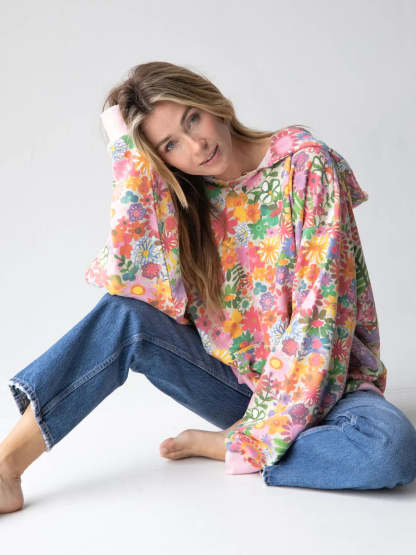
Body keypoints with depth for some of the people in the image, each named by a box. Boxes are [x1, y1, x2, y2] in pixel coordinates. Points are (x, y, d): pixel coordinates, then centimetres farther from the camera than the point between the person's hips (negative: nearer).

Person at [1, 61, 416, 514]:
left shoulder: (305, 167, -12)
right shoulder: (180, 198, 1)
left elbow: (321, 307, -17)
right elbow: (126, 267, -18)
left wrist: (263, 432, -19)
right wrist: (128, 145, -16)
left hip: (316, 381, -2)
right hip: (233, 377, 3)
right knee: (126, 315, -22)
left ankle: (220, 446, -18)